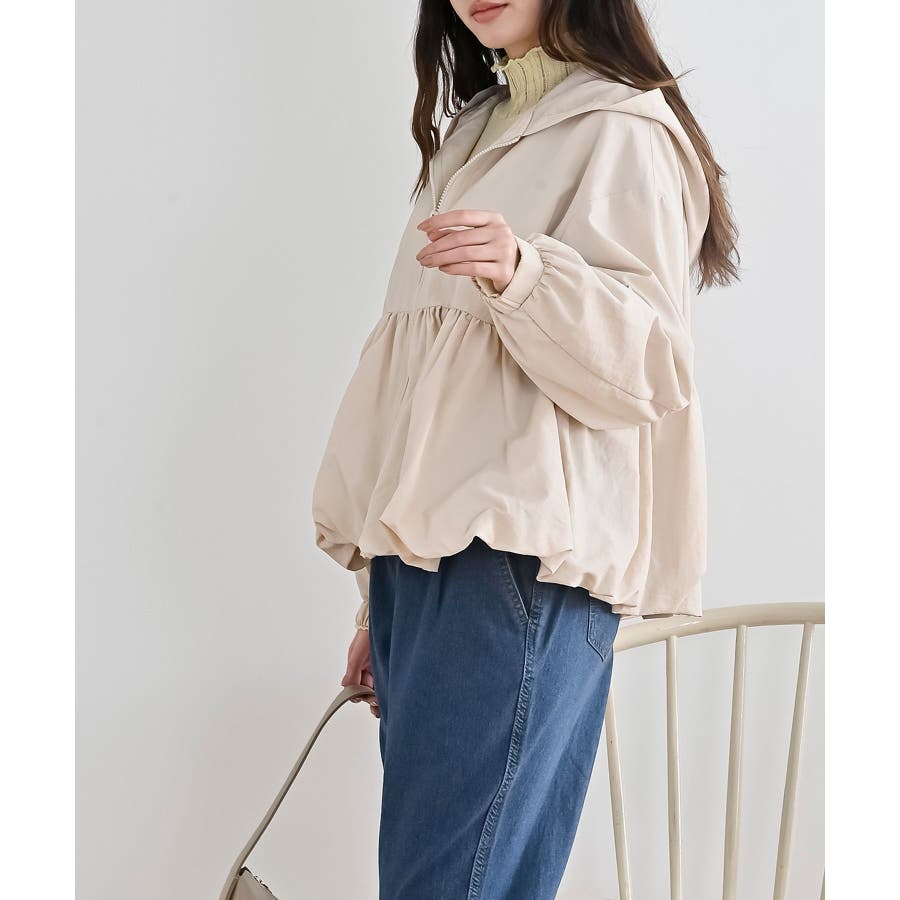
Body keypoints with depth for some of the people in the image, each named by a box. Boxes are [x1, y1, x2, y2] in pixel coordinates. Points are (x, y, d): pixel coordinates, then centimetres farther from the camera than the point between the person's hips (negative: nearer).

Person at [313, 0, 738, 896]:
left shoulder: (621, 127, 1)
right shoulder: (476, 135, 25)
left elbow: (643, 364, -9)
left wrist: (524, 274, -28)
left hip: (519, 554, -7)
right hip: (424, 551, 8)